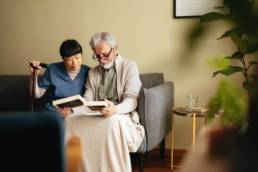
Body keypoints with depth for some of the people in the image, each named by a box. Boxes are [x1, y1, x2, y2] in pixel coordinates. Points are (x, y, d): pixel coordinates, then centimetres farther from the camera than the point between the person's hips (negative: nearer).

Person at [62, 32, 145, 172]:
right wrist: (72, 110, -14)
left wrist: (115, 109, -33)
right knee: (70, 120, -24)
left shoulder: (129, 66, 2)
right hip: (96, 117, 4)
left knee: (113, 121, -39)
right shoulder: (92, 73, 17)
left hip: (121, 116, -4)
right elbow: (87, 103, 9)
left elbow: (131, 99, -11)